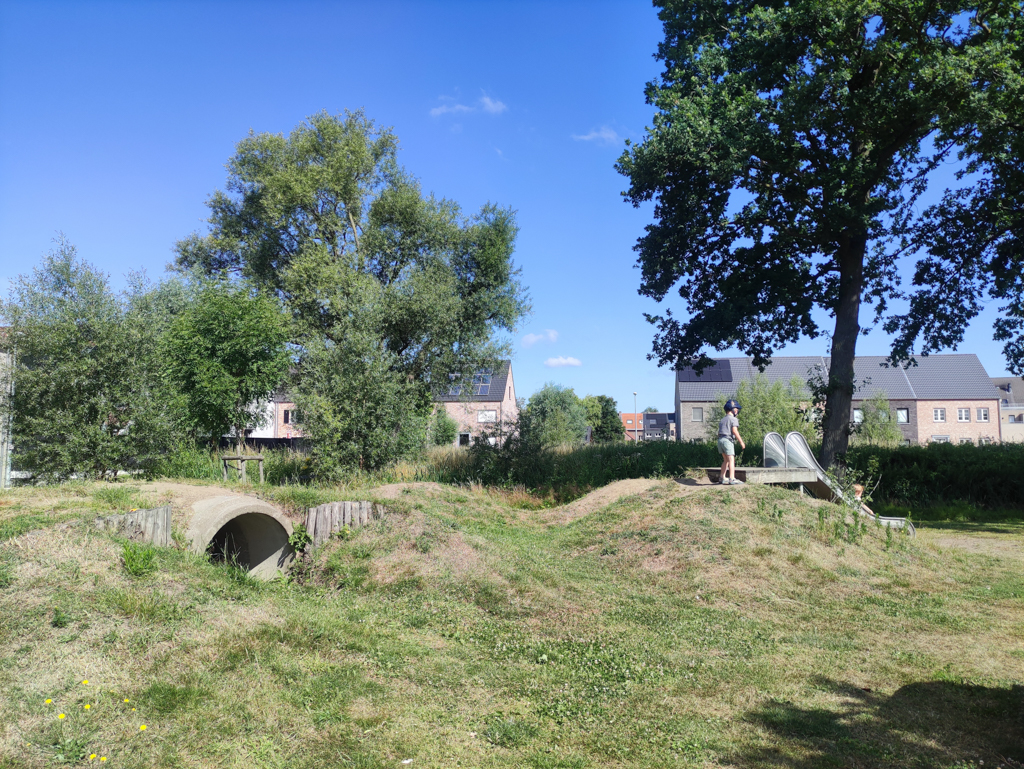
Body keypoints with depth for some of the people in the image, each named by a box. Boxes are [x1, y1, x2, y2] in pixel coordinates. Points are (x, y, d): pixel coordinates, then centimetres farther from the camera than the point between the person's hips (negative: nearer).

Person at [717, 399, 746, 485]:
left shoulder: (722, 419, 21)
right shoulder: (733, 419, -4)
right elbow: (734, 431, -14)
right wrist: (741, 442, -12)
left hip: (720, 439, 8)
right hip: (727, 440, -8)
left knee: (726, 460, 18)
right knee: (731, 460, -10)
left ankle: (722, 478, 20)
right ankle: (732, 479, -18)